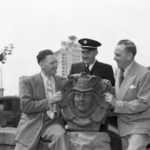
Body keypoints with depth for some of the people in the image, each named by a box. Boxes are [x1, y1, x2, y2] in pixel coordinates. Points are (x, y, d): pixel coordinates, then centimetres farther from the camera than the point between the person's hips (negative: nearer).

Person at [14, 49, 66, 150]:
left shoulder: (62, 81, 14)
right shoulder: (27, 81, 4)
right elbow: (25, 106, -7)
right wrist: (49, 101, -13)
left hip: (54, 123, 1)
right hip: (33, 123, -1)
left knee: (61, 137, -32)